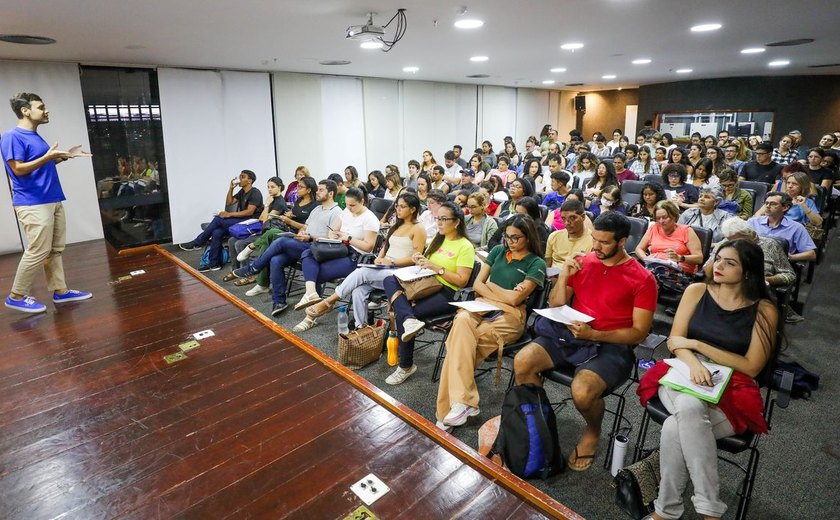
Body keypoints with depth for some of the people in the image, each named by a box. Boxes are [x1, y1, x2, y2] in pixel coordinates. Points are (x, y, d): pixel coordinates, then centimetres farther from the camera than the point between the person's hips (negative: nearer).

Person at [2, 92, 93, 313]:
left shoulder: (35, 136, 15)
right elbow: (19, 169, -17)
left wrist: (66, 155, 15)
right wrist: (48, 156, -22)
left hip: (53, 201, 9)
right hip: (33, 204, -9)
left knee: (55, 249, 10)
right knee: (38, 252, -7)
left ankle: (60, 290, 17)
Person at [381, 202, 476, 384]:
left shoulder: (465, 246, -6)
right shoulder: (437, 239, 17)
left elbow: (462, 281, -13)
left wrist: (435, 267, -17)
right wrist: (421, 262, -2)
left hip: (447, 293, -8)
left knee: (401, 314, -25)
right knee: (389, 280, -17)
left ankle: (406, 366, -9)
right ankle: (410, 320, -40)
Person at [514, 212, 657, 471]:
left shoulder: (642, 279, -5)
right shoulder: (582, 263, 6)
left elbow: (639, 332, -6)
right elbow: (556, 306, 9)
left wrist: (593, 334, -19)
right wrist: (563, 276, -9)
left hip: (610, 345, -4)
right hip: (569, 335, 4)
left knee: (582, 391, -31)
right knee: (522, 362, -20)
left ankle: (593, 431, 7)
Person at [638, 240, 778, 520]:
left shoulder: (763, 311, -1)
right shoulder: (697, 291, 5)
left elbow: (751, 367, -5)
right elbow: (675, 341, 2)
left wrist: (696, 344, -10)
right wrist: (694, 363, -21)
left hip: (730, 391, -2)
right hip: (683, 374, 2)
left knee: (675, 428, -33)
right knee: (689, 409, -36)